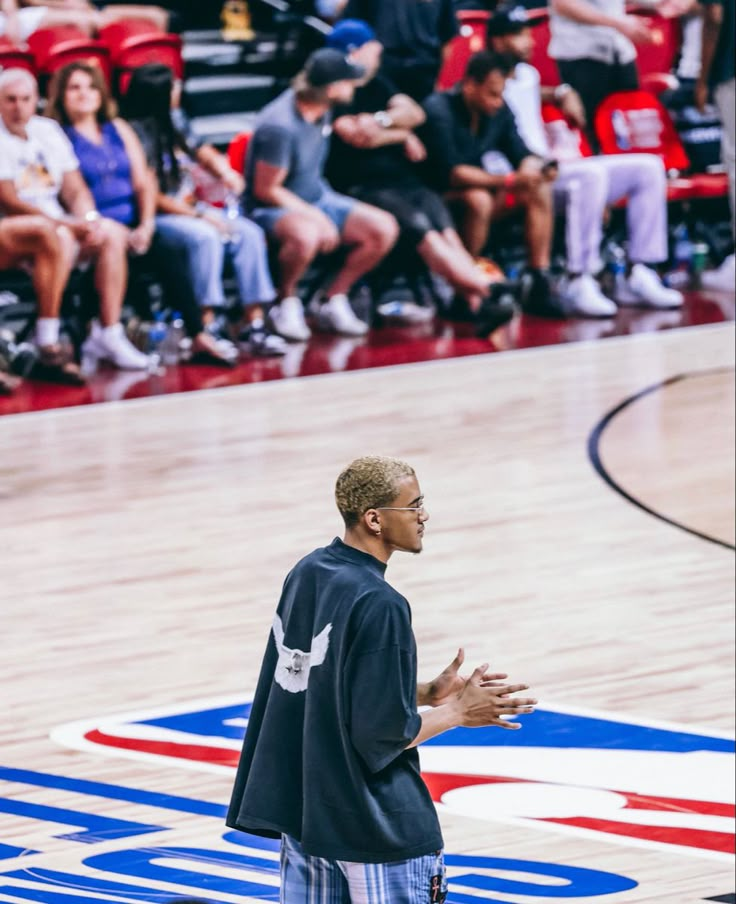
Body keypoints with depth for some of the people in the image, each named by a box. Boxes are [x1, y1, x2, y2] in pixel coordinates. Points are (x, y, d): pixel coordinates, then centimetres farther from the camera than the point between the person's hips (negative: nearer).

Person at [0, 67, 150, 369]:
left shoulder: (48, 131, 15)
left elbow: (75, 190, 14)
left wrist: (89, 219, -9)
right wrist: (65, 224, -20)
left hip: (59, 223, 7)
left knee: (113, 233, -16)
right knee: (59, 237, -35)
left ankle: (108, 333, -17)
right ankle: (46, 343, -34)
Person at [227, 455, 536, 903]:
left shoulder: (306, 574, 5)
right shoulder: (379, 605, -21)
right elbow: (384, 734, -20)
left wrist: (426, 693, 11)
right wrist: (458, 712, -5)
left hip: (300, 810, 8)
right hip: (373, 826, -8)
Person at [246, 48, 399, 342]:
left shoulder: (322, 110, -2)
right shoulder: (280, 125, -26)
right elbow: (265, 190, -20)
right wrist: (316, 217, -20)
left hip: (317, 197, 8)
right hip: (273, 208, -8)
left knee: (384, 229, -9)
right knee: (305, 236, -42)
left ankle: (333, 299, 4)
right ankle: (287, 302, -13)